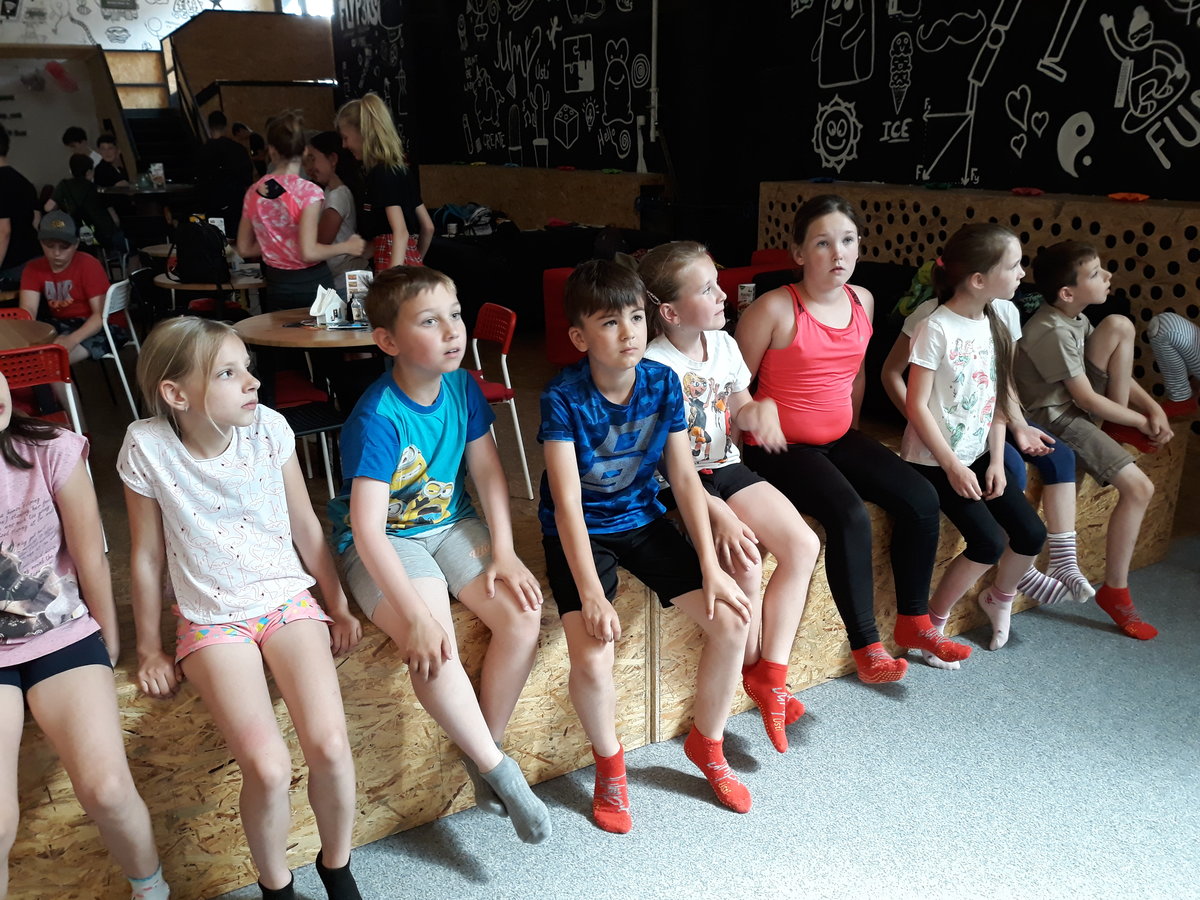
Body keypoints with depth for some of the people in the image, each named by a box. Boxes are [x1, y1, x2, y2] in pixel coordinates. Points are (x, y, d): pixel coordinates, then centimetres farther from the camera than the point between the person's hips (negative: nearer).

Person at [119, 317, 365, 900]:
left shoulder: (267, 427, -9)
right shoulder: (146, 447, -12)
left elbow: (307, 527, 3)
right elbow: (146, 555, 0)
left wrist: (338, 607, 10)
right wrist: (149, 649, 8)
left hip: (289, 596, 2)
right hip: (211, 618, -1)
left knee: (330, 746, -18)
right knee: (268, 768, -20)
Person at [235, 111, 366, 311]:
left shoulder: (254, 192, 2)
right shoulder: (308, 192, -15)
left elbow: (244, 248, 8)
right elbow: (308, 252, -21)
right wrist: (347, 247, -8)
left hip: (276, 287, 5)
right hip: (312, 285, -5)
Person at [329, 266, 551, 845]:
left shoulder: (462, 387, -5)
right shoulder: (377, 419, -24)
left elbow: (488, 471, 1)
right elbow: (368, 529, -28)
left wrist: (504, 552, -10)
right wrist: (416, 615, -32)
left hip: (451, 525, 6)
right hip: (385, 543, -5)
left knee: (524, 612, -15)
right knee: (433, 646, -30)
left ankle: (483, 752, 4)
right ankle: (499, 768, -7)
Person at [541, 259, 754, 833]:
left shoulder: (662, 382, -8)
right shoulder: (563, 397, -20)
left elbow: (684, 476, -5)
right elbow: (567, 501, -24)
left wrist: (710, 567, -10)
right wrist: (591, 593, -31)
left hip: (642, 519, 4)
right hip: (579, 532, -4)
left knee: (732, 620, -8)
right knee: (592, 660, -24)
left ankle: (707, 742, 19)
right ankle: (609, 764, 11)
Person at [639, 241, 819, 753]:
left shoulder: (723, 345, 3)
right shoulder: (653, 367, -19)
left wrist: (756, 413, -10)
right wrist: (719, 515, -27)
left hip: (726, 468, 7)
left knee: (804, 545, -9)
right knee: (744, 562, -25)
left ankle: (770, 674, -2)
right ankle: (754, 673, 2)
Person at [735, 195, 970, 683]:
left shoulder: (862, 301, 5)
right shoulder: (775, 308, -15)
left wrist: (851, 425, 17)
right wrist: (759, 423, -13)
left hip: (839, 438, 7)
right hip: (781, 446, -7)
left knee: (921, 498, -6)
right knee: (850, 515, -27)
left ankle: (913, 621, 11)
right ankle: (866, 646, -10)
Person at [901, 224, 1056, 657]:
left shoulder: (1002, 316, 2)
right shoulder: (936, 328, -18)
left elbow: (998, 396, 5)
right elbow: (916, 405, -16)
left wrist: (996, 460, -1)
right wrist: (952, 466, -15)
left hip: (979, 455, 7)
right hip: (934, 459, -6)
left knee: (1032, 533, -1)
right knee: (988, 542, -16)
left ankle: (999, 598, 30)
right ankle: (932, 622, 6)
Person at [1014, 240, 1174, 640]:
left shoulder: (1074, 316, 5)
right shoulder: (1054, 332, -24)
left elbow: (1116, 369, 12)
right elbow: (1088, 401, -20)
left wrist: (1153, 407, -2)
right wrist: (1145, 423, -8)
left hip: (1077, 402, 9)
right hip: (1057, 418, -9)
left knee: (1120, 325, -4)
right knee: (1138, 487, -18)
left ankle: (1122, 429, 5)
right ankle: (1114, 591, -5)